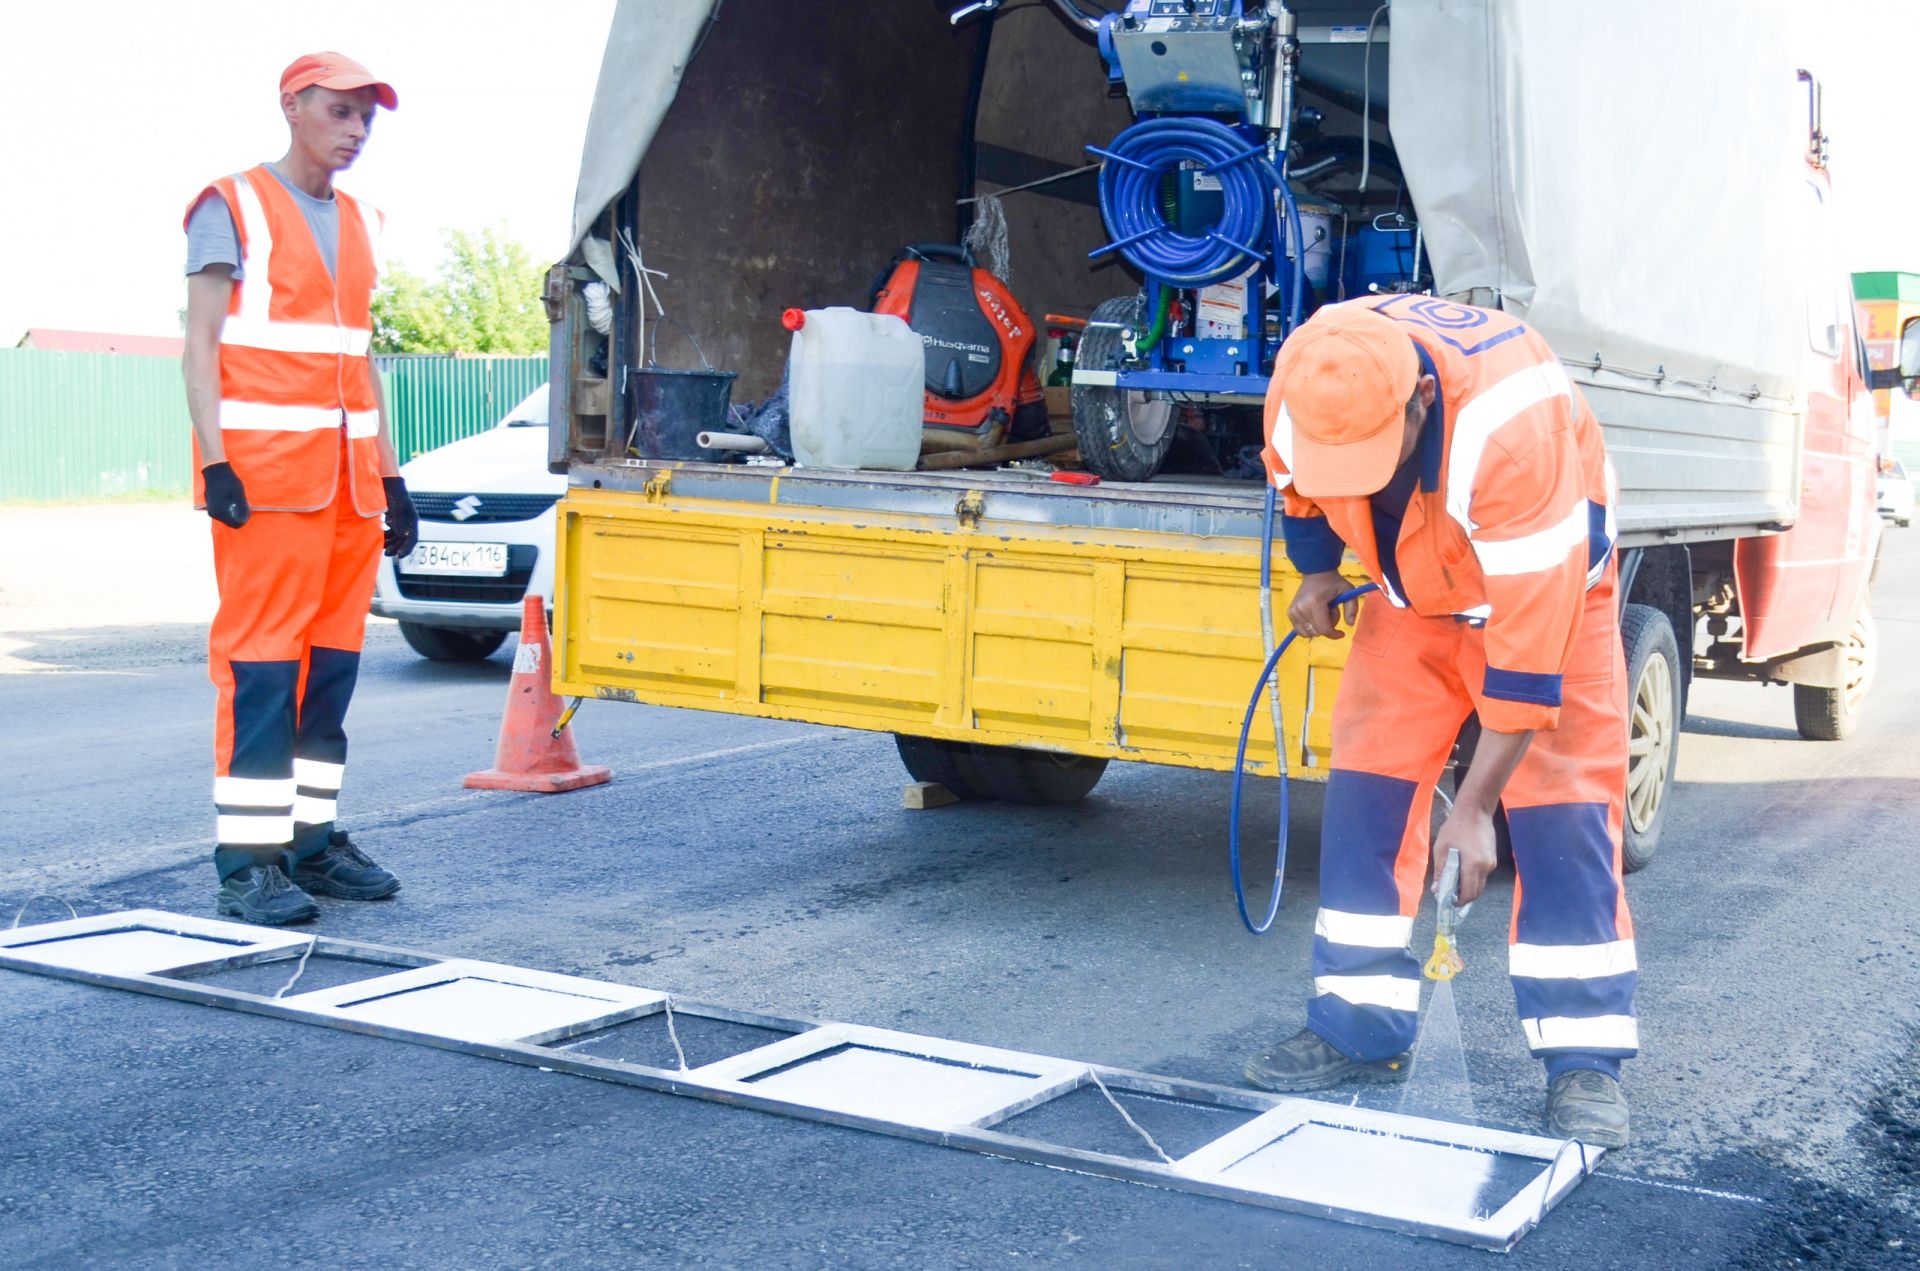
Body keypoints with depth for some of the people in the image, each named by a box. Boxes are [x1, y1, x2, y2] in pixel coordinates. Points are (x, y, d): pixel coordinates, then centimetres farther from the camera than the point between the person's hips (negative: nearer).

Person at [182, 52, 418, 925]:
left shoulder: (359, 224, 19)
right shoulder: (234, 209, 0)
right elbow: (200, 348, -6)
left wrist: (391, 477, 18)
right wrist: (216, 465, -17)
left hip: (349, 481, 7)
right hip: (265, 476, -6)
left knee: (333, 662, 6)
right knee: (259, 663, -8)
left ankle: (312, 839, 14)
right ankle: (247, 863, -5)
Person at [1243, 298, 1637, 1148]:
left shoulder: (1511, 430, -43)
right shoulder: (1303, 383, -27)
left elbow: (1527, 642, -39)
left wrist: (1474, 809, -36)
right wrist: (1316, 571, -7)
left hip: (1549, 584, -5)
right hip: (1412, 595, 5)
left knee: (1562, 810, -13)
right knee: (1366, 786, -2)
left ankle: (1584, 1060, -7)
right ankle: (1360, 1031, 5)